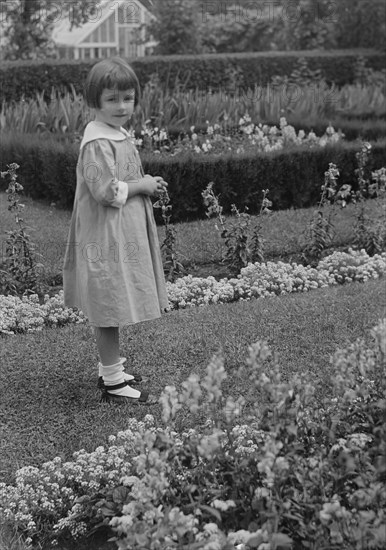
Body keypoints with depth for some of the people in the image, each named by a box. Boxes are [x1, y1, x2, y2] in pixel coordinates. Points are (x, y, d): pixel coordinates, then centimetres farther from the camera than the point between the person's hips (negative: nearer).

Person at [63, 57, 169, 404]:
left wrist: (146, 185, 6)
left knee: (113, 308, 18)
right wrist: (143, 185, -14)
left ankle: (111, 369, 31)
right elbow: (105, 191, -25)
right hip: (107, 238, -10)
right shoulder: (97, 143, -19)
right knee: (110, 309, -2)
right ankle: (113, 382, 7)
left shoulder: (119, 136, 12)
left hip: (125, 235, 10)